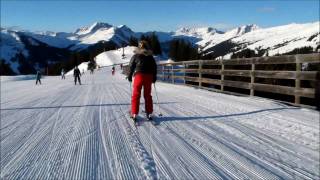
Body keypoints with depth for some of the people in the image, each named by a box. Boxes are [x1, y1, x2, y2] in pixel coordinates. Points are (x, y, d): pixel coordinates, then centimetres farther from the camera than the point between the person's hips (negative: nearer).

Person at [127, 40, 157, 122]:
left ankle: (134, 114, -1)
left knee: (136, 95, 3)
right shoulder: (150, 56, 10)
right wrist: (154, 77, 20)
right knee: (148, 95, 11)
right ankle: (149, 113, 14)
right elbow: (154, 67, 11)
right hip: (149, 76, 3)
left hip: (138, 76, -3)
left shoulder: (136, 56, 1)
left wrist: (129, 76, 11)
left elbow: (131, 66, 1)